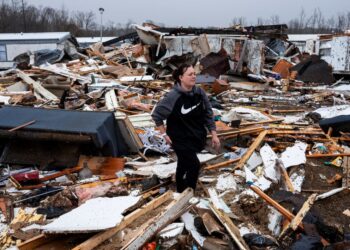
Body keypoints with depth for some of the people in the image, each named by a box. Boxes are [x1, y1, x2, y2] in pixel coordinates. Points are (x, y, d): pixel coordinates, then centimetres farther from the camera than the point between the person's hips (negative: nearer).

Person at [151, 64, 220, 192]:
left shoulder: (199, 92, -8)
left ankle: (182, 192, 42)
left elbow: (208, 114, 3)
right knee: (194, 165, -8)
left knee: (184, 165, 22)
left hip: (197, 137, 5)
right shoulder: (173, 96, -24)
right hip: (180, 138, -5)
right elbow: (156, 114, -13)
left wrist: (214, 134, 2)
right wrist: (164, 134, -11)